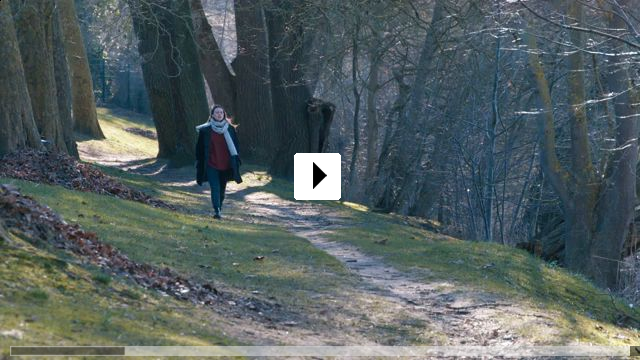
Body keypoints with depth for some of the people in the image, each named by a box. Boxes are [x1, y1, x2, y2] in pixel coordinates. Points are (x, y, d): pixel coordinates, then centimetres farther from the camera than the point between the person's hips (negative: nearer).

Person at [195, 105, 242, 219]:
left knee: (222, 189, 11)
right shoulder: (206, 130, -1)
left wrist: (236, 162, 3)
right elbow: (200, 148, 3)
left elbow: (235, 146, 10)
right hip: (211, 165, -3)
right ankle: (217, 211, -20)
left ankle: (219, 209, 26)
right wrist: (200, 163, 1)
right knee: (215, 187, -14)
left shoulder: (230, 129, 5)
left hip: (225, 165, 3)